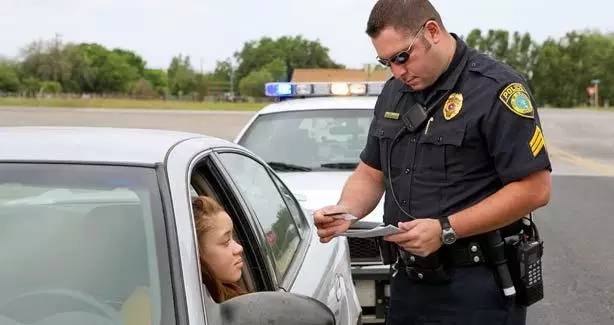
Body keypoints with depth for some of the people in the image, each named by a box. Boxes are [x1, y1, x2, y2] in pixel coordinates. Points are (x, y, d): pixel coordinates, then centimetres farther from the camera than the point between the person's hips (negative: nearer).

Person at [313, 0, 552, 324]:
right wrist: (345, 210, -6)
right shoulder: (394, 93, 9)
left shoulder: (496, 89, -13)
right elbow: (371, 173, 16)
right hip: (408, 281, 7)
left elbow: (534, 189, -17)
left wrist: (445, 230, -21)